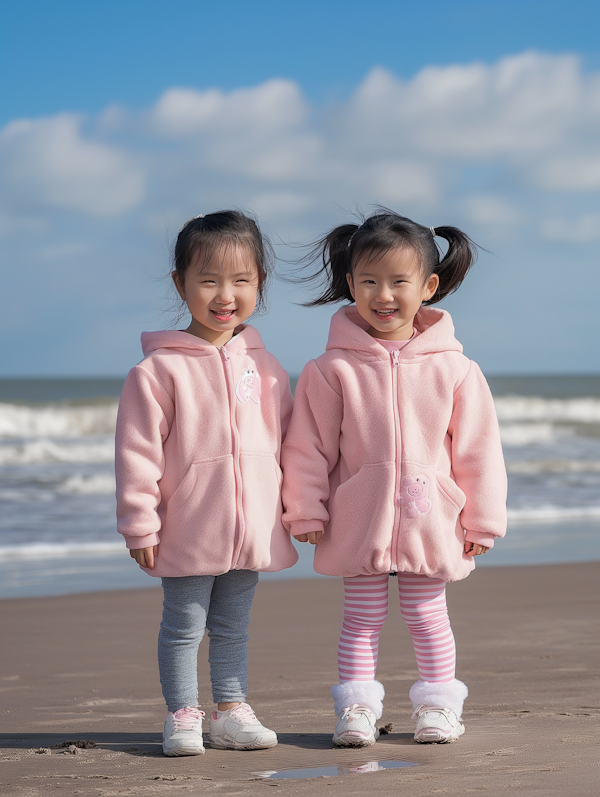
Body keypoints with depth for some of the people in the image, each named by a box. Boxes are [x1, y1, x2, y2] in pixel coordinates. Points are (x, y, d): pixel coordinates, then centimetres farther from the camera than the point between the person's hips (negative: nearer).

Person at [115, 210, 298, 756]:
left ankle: (232, 710, 24)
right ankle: (182, 715, 15)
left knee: (233, 628, 15)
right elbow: (138, 452, -9)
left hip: (252, 527, 4)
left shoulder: (264, 367, 6)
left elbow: (286, 441, 15)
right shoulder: (158, 370, -10)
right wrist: (140, 525, -11)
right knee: (183, 627, 4)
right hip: (187, 532, -4)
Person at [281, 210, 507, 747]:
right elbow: (309, 447, -1)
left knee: (428, 617, 11)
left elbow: (478, 449, 2)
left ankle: (439, 704, 22)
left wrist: (482, 520, 3)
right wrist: (306, 511, -2)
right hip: (357, 525, 0)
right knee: (362, 618, 7)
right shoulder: (331, 371, -5)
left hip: (429, 522, 0)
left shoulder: (454, 370, -3)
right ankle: (358, 708, 15)